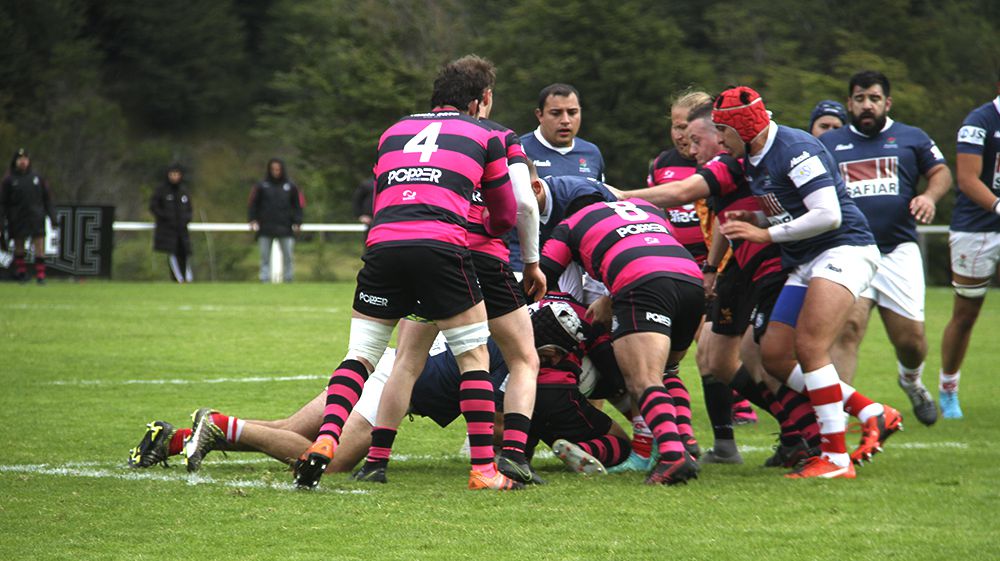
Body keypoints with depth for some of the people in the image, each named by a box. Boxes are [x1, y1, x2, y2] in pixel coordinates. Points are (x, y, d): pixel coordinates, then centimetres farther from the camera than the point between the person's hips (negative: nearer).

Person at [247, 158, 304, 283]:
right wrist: (253, 220, -4)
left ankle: (288, 280, 9)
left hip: (285, 229, 0)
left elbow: (298, 205, 9)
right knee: (265, 257, 0)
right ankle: (265, 281, 1)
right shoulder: (261, 186, 5)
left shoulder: (290, 186, 7)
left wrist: (297, 222, -1)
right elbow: (252, 204, 7)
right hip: (265, 230, 0)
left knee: (288, 257, 0)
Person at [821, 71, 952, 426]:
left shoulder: (911, 138, 13)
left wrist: (929, 196, -4)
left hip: (898, 252, 1)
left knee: (910, 340, 2)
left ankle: (911, 382, 38)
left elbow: (941, 172, 17)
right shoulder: (828, 144, 14)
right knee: (848, 327, -21)